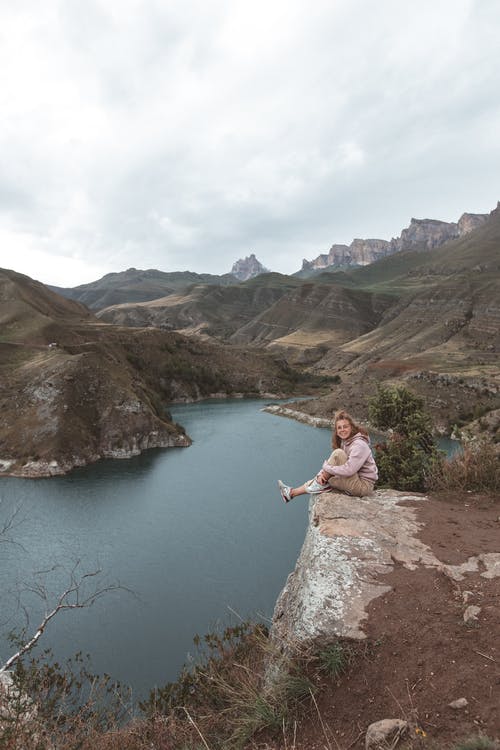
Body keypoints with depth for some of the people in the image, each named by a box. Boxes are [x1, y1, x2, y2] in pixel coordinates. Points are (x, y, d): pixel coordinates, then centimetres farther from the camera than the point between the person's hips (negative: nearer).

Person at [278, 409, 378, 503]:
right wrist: (321, 474, -12)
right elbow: (331, 462, 7)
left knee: (338, 453, -22)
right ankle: (291, 492, 21)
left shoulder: (359, 444, -21)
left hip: (363, 485, -9)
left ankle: (319, 484, -7)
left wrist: (327, 468, -17)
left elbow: (349, 470, -30)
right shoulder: (344, 441, 8)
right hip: (354, 482, 9)